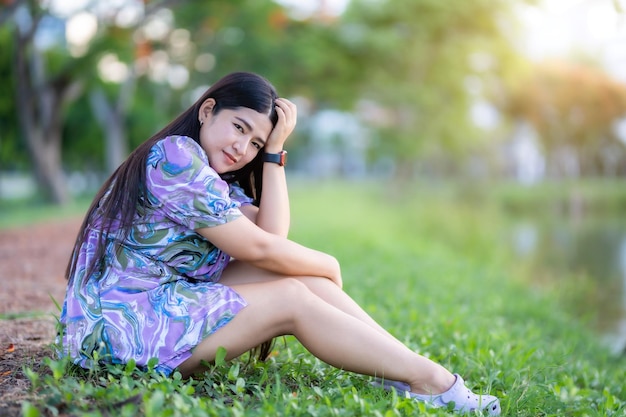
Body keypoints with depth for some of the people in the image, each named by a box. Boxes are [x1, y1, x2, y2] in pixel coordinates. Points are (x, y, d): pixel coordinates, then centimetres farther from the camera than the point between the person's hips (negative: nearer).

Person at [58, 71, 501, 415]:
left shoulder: (217, 181, 14)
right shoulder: (175, 154, -15)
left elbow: (272, 237, -2)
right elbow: (256, 248, -16)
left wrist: (274, 150, -1)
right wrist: (329, 268, -1)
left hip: (161, 304, 9)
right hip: (118, 325, -9)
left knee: (294, 275, -4)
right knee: (291, 300, -15)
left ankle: (411, 371, -5)